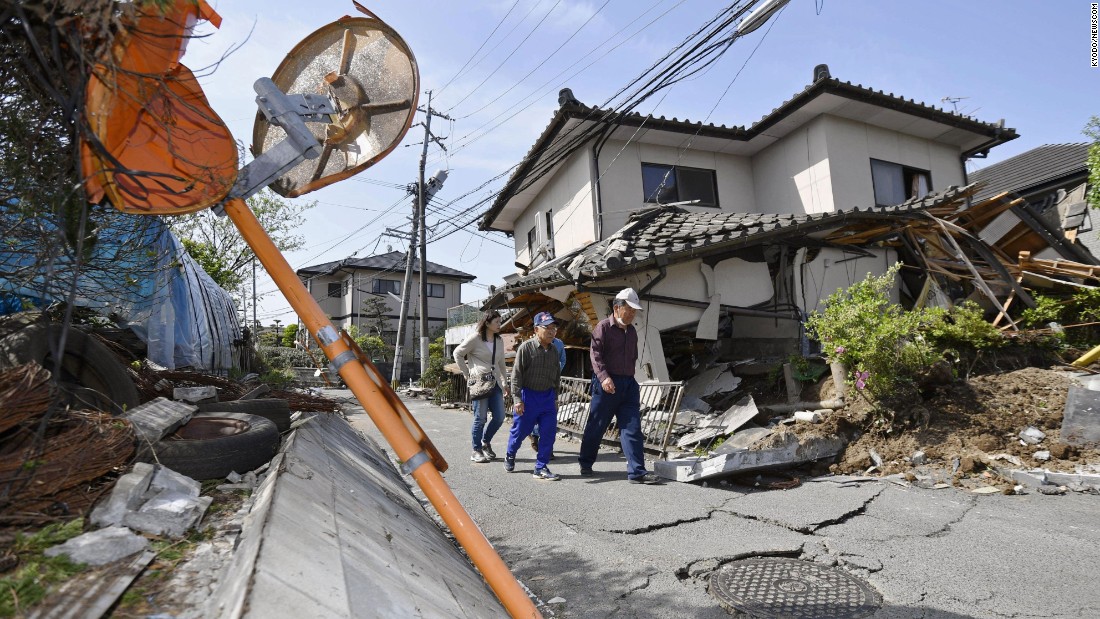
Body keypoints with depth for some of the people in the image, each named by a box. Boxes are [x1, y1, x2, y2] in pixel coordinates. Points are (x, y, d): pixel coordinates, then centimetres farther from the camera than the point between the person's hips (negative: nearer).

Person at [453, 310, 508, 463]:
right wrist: (467, 373, -4)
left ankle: (485, 442, 26)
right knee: (480, 418, -2)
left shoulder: (499, 340, 11)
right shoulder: (475, 338, -7)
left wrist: (505, 382, 17)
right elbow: (458, 353, -2)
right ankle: (476, 450, 13)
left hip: (495, 383, 6)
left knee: (499, 417, 4)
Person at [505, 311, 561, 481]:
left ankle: (540, 468, 12)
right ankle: (510, 456, 37)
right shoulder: (526, 347, -13)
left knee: (549, 433, 0)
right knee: (520, 430, 10)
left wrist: (555, 397, 17)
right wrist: (518, 399, -15)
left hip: (548, 397, 5)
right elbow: (516, 374, -12)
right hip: (528, 395, -4)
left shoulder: (554, 350, 5)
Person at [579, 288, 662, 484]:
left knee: (632, 427, -1)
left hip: (628, 383, 6)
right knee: (596, 425, 6)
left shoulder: (632, 331, 16)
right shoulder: (603, 327, -7)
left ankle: (637, 471, 0)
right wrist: (604, 377, -27)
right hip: (606, 384, -6)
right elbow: (595, 354, -16)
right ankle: (586, 463, 25)